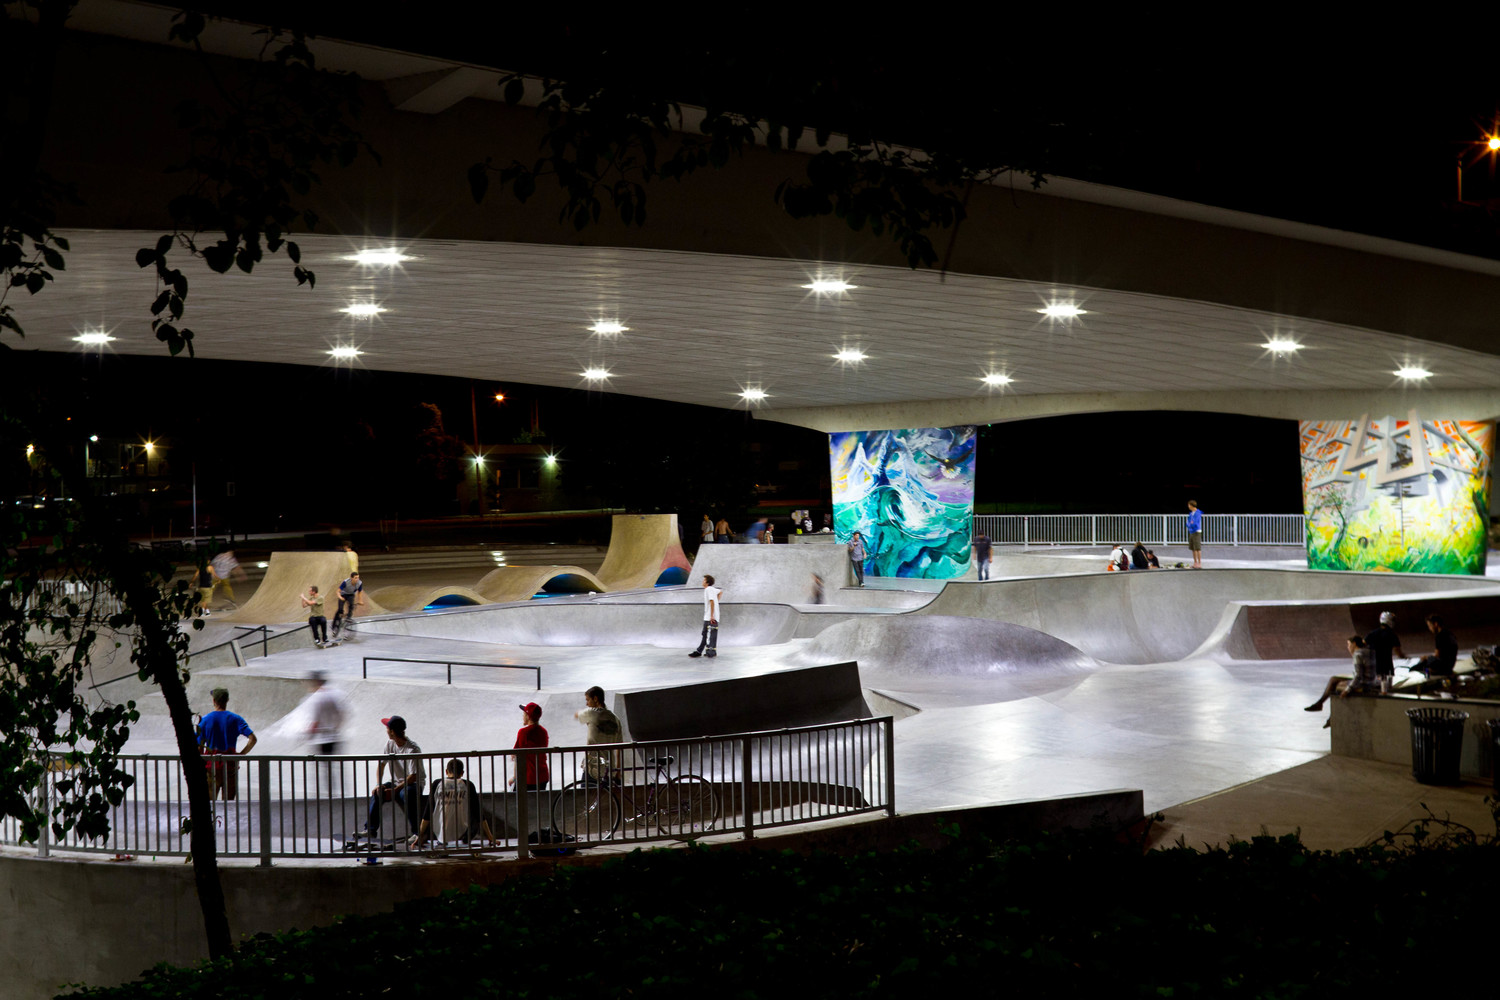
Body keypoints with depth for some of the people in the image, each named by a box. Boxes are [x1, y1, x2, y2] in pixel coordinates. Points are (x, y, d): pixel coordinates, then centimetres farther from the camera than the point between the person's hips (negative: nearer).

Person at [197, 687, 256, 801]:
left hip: (211, 764, -1)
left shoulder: (205, 720, -2)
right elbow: (252, 739, -10)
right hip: (230, 765, 1)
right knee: (229, 801, 8)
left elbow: (199, 746, -3)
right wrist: (241, 754, -1)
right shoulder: (235, 719, 0)